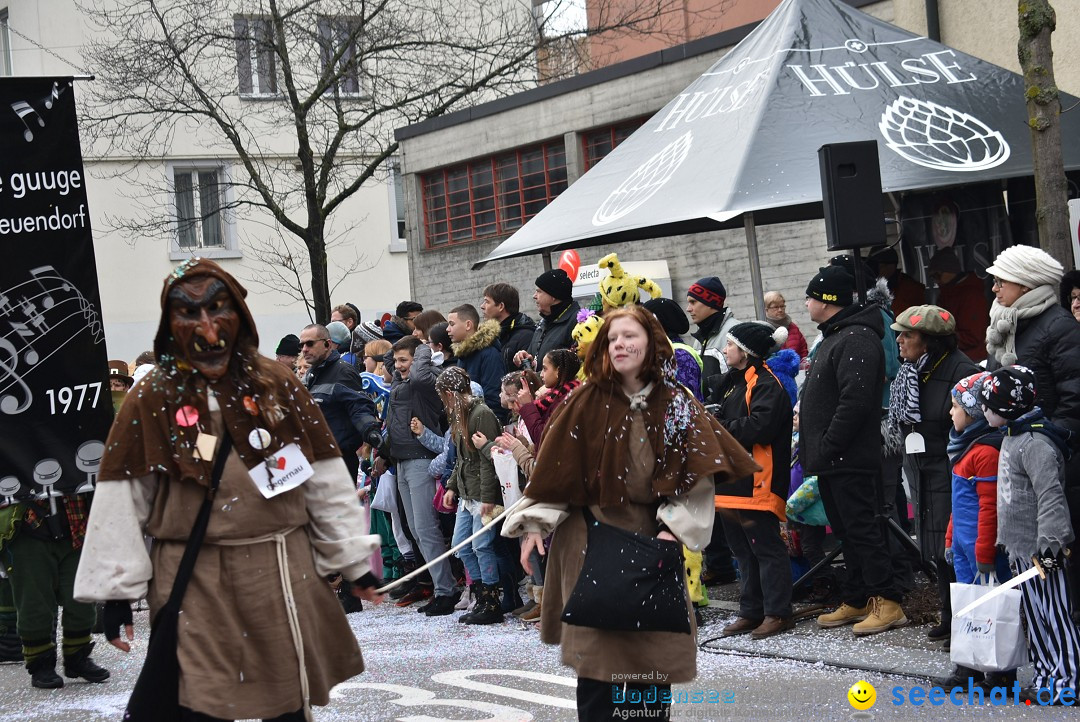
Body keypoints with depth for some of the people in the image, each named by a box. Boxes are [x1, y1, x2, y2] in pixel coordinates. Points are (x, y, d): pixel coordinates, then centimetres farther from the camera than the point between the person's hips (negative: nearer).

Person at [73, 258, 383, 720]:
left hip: (283, 577, 2)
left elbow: (326, 480, 6)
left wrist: (354, 561, 7)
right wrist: (116, 591, -5)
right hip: (194, 585, -2)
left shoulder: (279, 387, 4)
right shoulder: (151, 402, 0)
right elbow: (121, 499, -2)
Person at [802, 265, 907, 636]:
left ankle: (886, 602, -7)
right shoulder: (833, 337, 19)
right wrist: (815, 449, 16)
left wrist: (826, 448, -22)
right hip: (830, 460, 11)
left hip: (848, 460, -11)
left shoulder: (856, 339, -16)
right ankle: (856, 601, 20)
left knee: (860, 528, -9)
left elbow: (855, 401, -25)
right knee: (846, 531, 14)